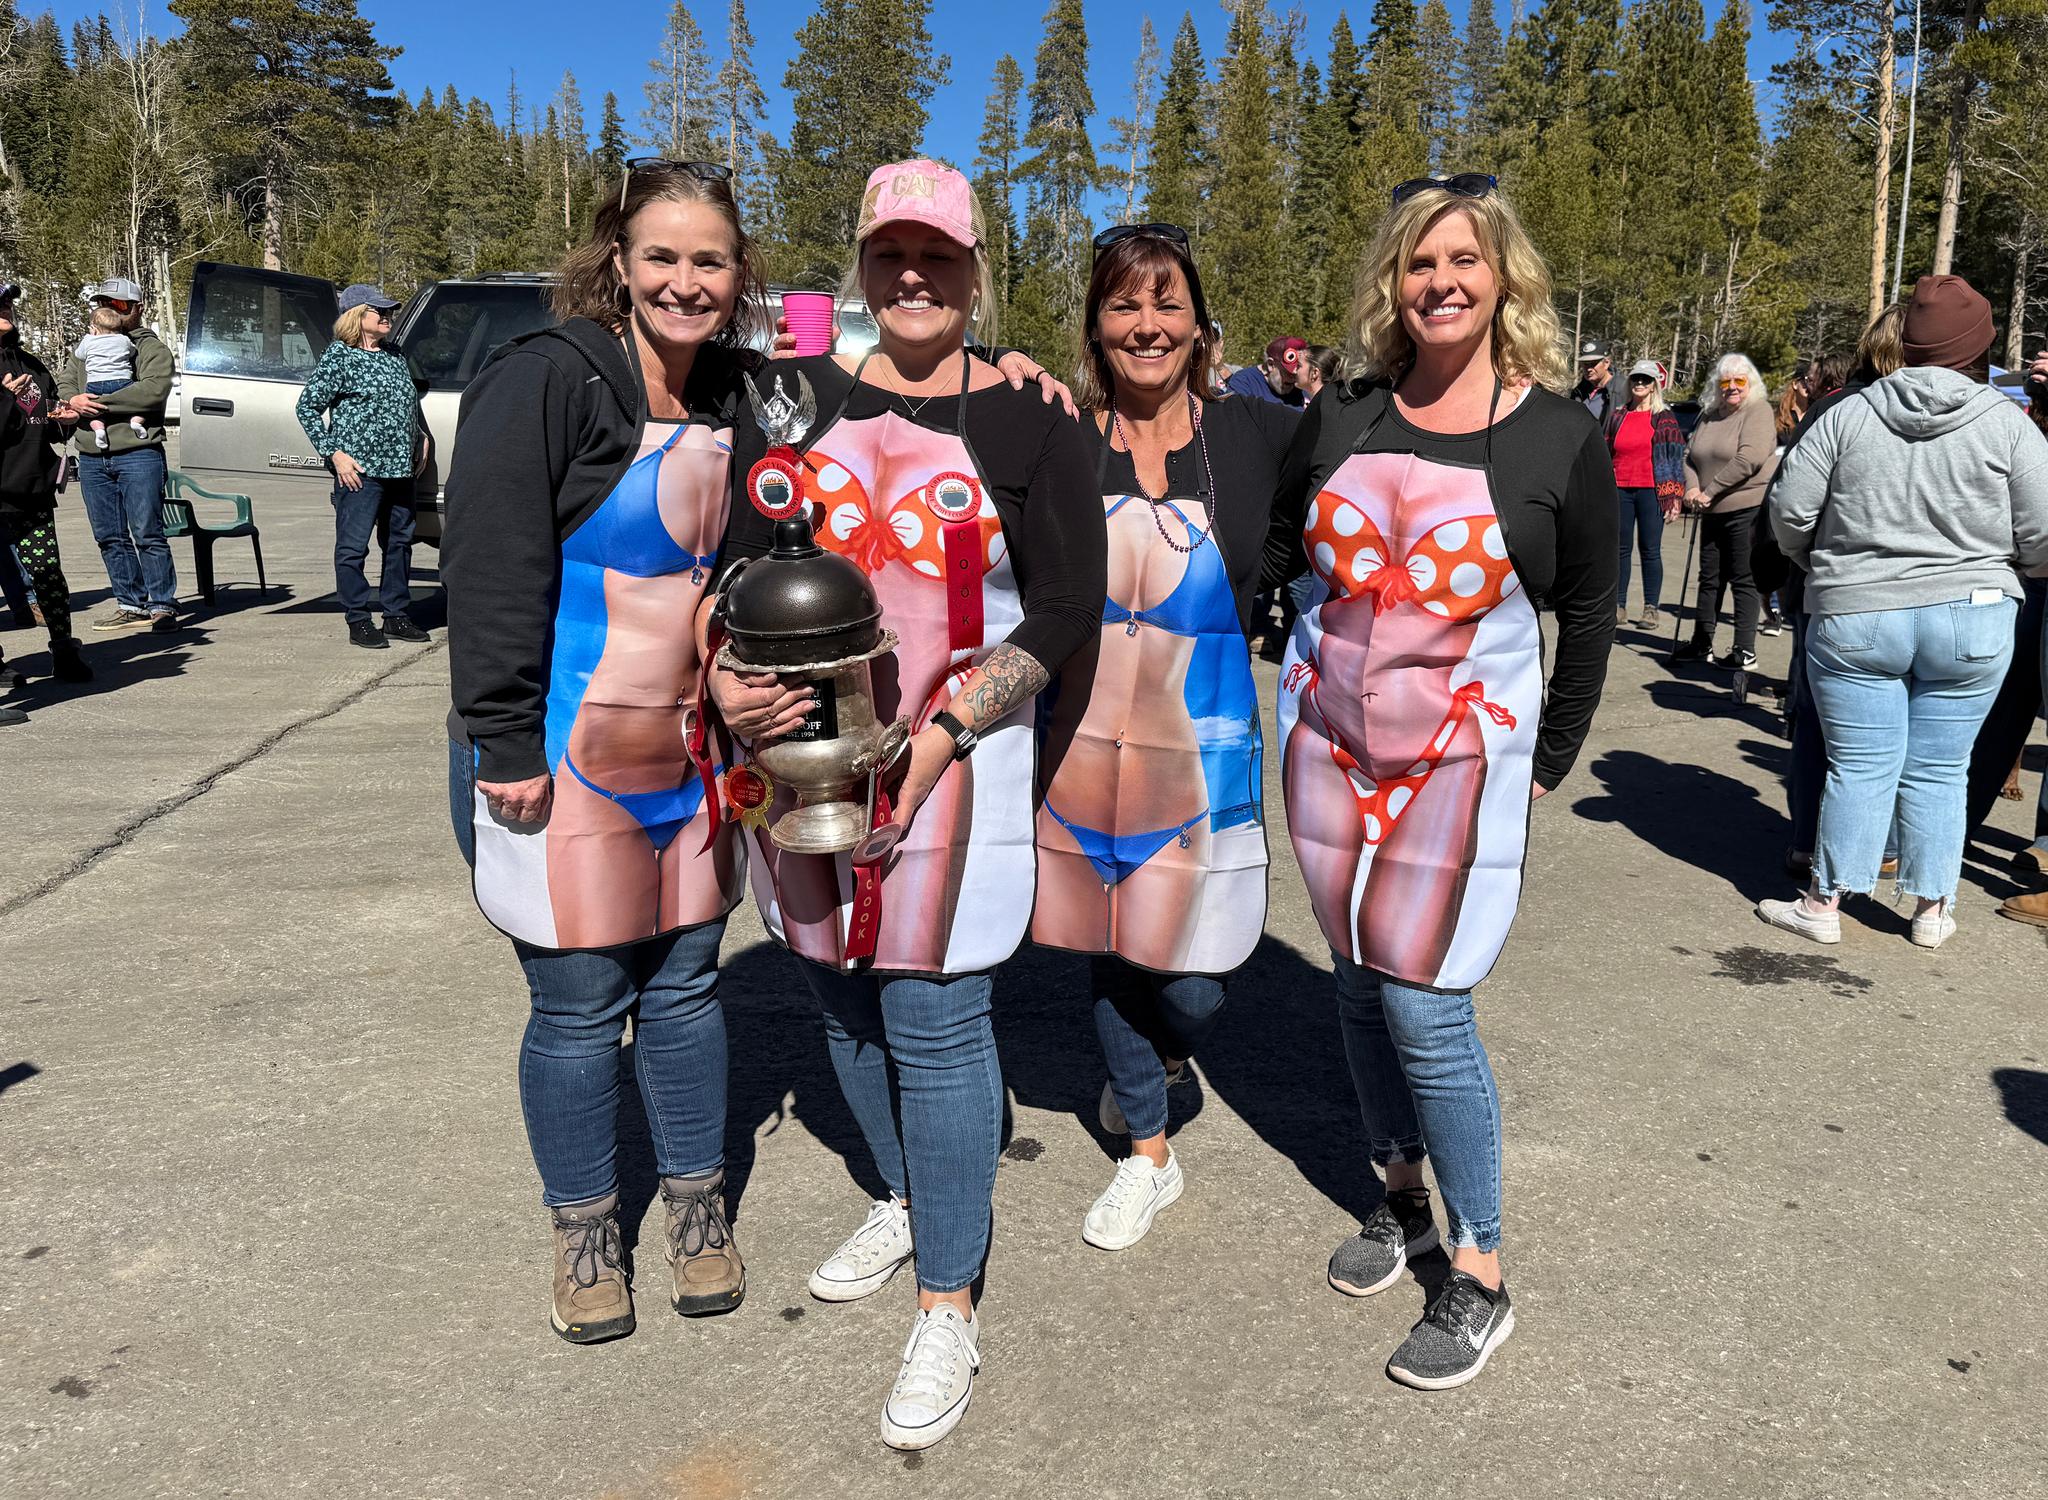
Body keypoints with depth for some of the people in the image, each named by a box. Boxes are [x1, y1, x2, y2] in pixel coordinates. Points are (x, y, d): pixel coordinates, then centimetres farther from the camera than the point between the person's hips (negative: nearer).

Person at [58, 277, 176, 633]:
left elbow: (154, 390, -15)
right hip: (91, 459, 7)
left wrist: (99, 402, -15)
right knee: (110, 537, 8)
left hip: (138, 454, -6)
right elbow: (63, 385, 15)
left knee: (147, 534, -7)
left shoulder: (151, 347, 1)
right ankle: (131, 604, 15)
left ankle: (162, 605, 0)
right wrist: (73, 401, -10)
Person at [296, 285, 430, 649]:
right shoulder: (339, 356, -5)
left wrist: (417, 444, 18)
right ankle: (358, 621, 3)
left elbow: (411, 403, 27)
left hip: (399, 468, 7)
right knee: (353, 545, -3)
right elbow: (307, 407, -7)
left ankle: (397, 615, 21)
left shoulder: (395, 356, 15)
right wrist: (334, 454, -13)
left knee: (399, 541, 11)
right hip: (359, 469, -7)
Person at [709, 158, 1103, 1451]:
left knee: (935, 1020, -1)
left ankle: (951, 1306, 16)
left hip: (951, 762, -4)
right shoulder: (798, 398, 7)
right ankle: (905, 1199, 42)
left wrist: (935, 741, -15)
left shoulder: (1026, 422, -3)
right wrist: (731, 676, -11)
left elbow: (1067, 609, -6)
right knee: (844, 995, 16)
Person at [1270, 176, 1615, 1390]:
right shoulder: (1344, 416, 2)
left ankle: (1482, 1280, 12)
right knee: (1360, 983, 12)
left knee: (1424, 1006, -6)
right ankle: (1403, 1201, 34)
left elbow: (1590, 614, 4)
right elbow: (1275, 547, 14)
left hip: (1462, 759, -3)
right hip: (1331, 742, 4)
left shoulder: (1561, 436, -4)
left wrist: (1549, 764, 4)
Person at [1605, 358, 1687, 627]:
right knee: (1620, 549, 4)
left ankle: (1651, 609, 4)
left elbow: (1675, 457, 2)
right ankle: (1619, 606, 10)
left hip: (1650, 491, -3)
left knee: (1650, 550, -1)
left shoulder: (1665, 418, 5)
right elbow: (1604, 454, 15)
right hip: (1619, 490, 3)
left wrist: (1674, 496, -6)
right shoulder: (1616, 417, 12)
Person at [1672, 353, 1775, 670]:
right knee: (1710, 578, 14)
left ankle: (1745, 651, 1)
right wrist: (1692, 486, -6)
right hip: (1714, 512, 8)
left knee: (1743, 579, -4)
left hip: (1748, 508, -8)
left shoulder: (1758, 410, -8)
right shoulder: (1710, 416, 14)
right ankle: (1701, 643, 25)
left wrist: (1710, 490, -17)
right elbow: (1691, 455, 14)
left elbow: (1749, 458, -20)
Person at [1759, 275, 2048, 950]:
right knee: (1938, 770, 11)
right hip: (1972, 618, 1)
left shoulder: (1849, 414, -3)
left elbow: (1790, 511, -2)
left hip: (1853, 617, 0)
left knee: (1860, 767, 6)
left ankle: (1823, 904, 12)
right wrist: (1977, 560, 18)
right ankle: (1933, 909, 21)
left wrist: (1822, 565, 17)